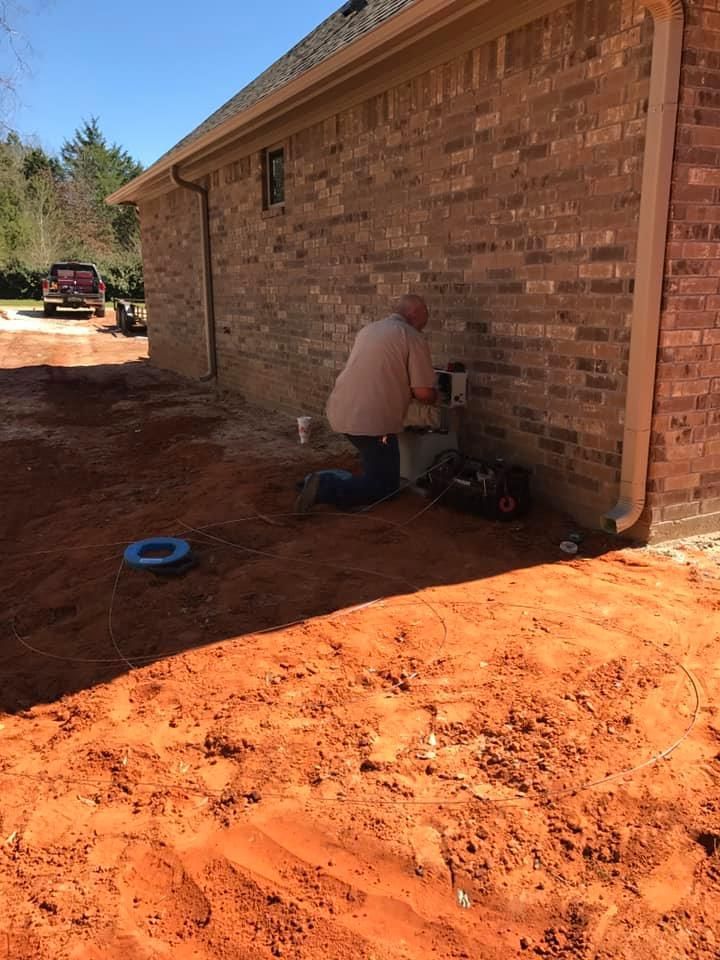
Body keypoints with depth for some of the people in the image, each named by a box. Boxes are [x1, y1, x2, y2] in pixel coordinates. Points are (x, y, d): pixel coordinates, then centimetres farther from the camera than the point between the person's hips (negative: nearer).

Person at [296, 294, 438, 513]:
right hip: (371, 421, -8)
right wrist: (434, 397, 13)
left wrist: (403, 388, 27)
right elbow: (425, 393, -8)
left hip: (341, 412, 8)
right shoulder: (413, 338, -5)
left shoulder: (368, 329, 18)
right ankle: (325, 487, -13)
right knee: (386, 486, 3)